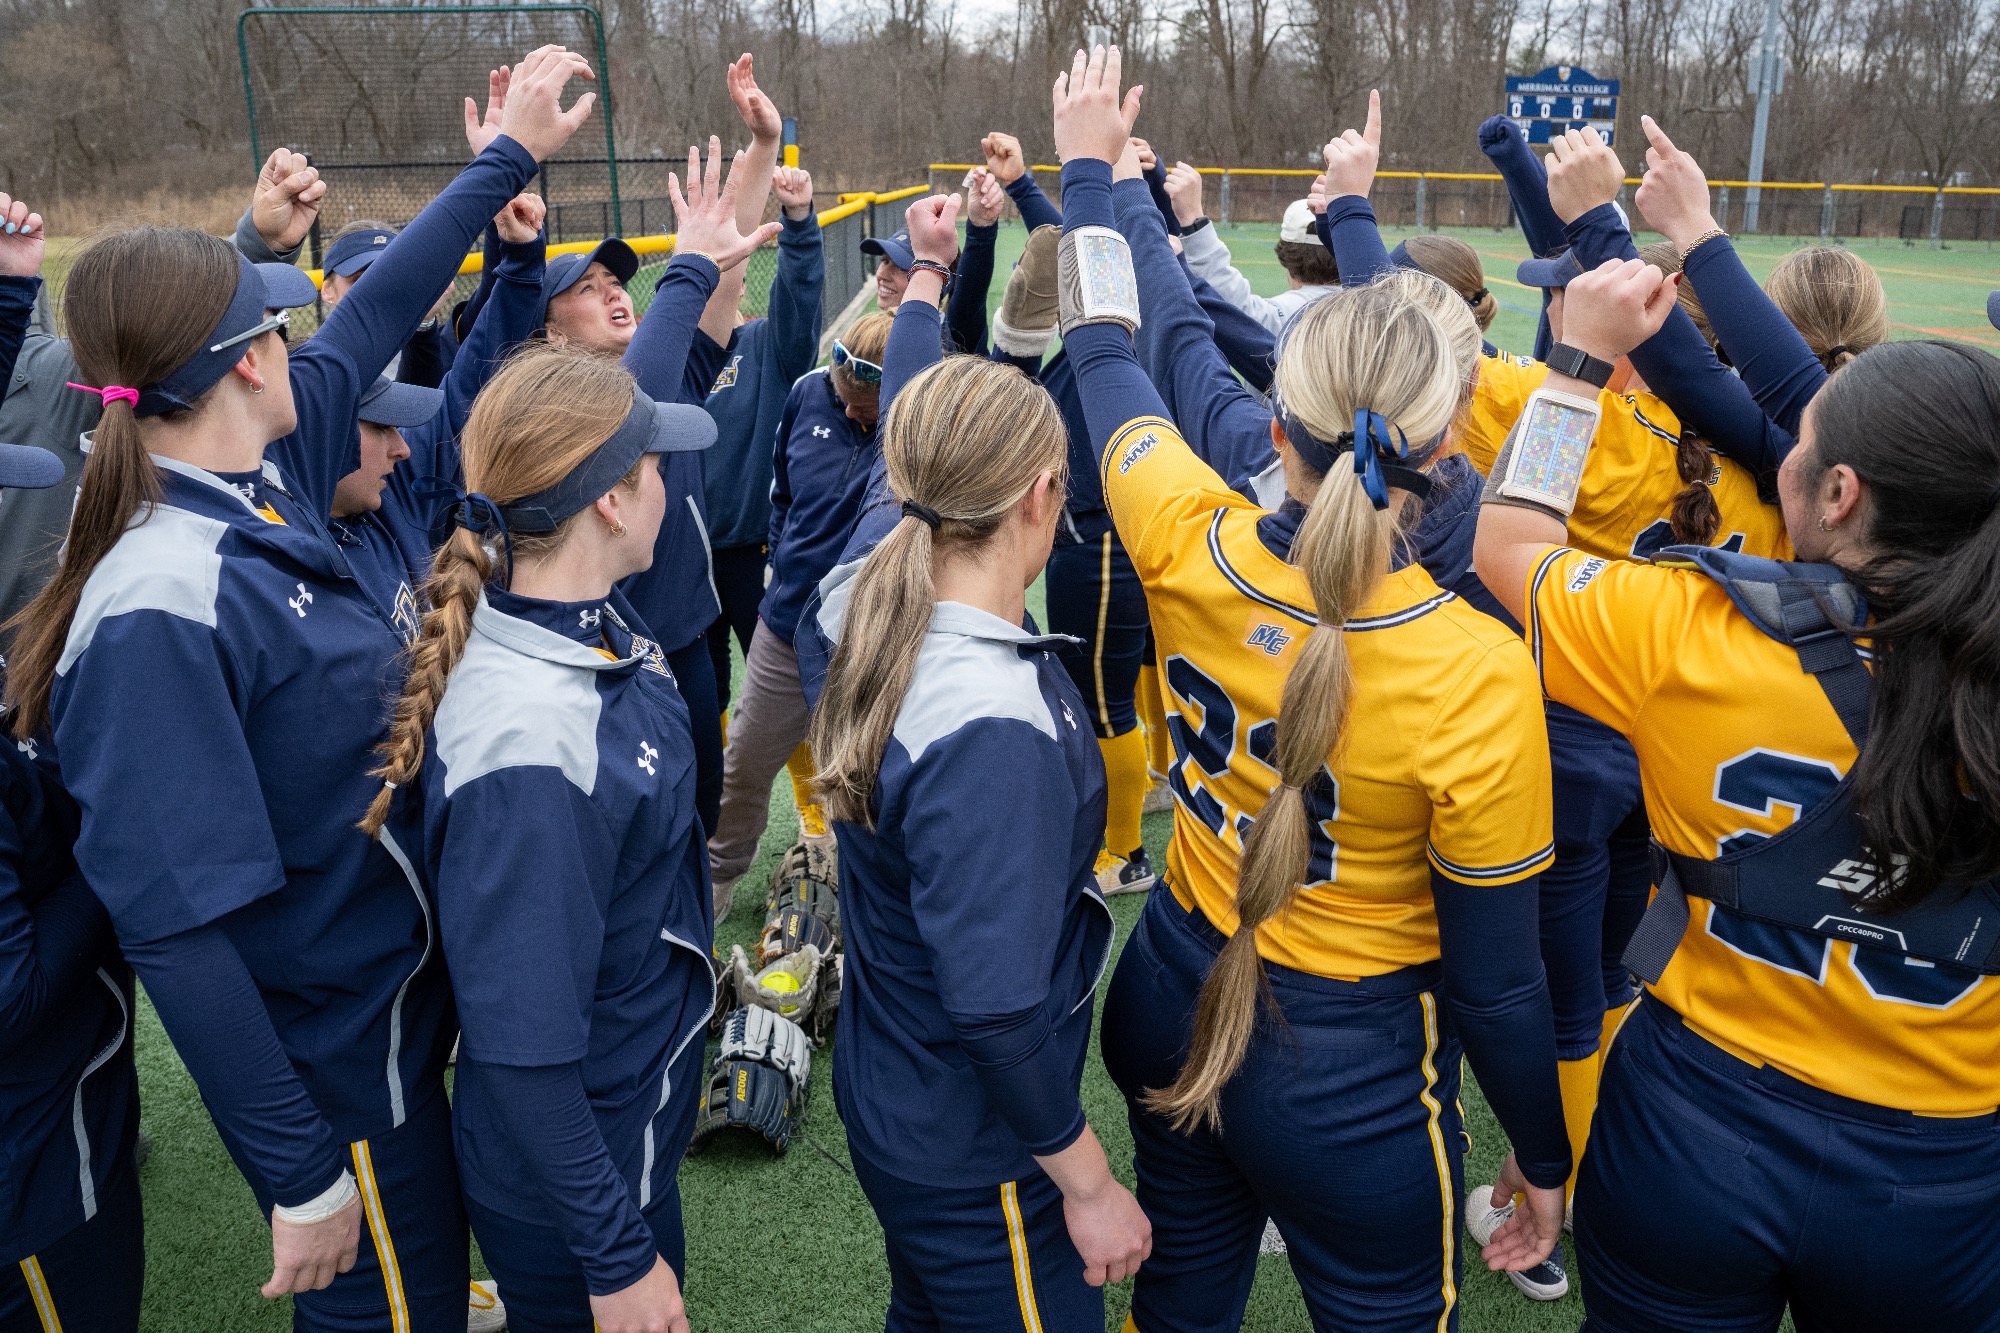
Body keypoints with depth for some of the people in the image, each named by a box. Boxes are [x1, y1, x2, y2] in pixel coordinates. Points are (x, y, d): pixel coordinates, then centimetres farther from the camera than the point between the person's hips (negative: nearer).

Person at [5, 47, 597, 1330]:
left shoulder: (262, 481, -3)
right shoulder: (159, 610, -29)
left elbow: (372, 318, 10)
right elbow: (175, 925, -27)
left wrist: (510, 153, 18)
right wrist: (300, 1173, -22)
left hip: (396, 1000, 8)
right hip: (332, 1063, -8)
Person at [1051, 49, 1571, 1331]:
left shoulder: (1190, 550, -18)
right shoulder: (1477, 672, -27)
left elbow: (1106, 357, 3)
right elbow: (1497, 976, -16)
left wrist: (1090, 169, 17)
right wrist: (1544, 1161, 1)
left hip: (1174, 1000, 4)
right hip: (1352, 1081, -4)